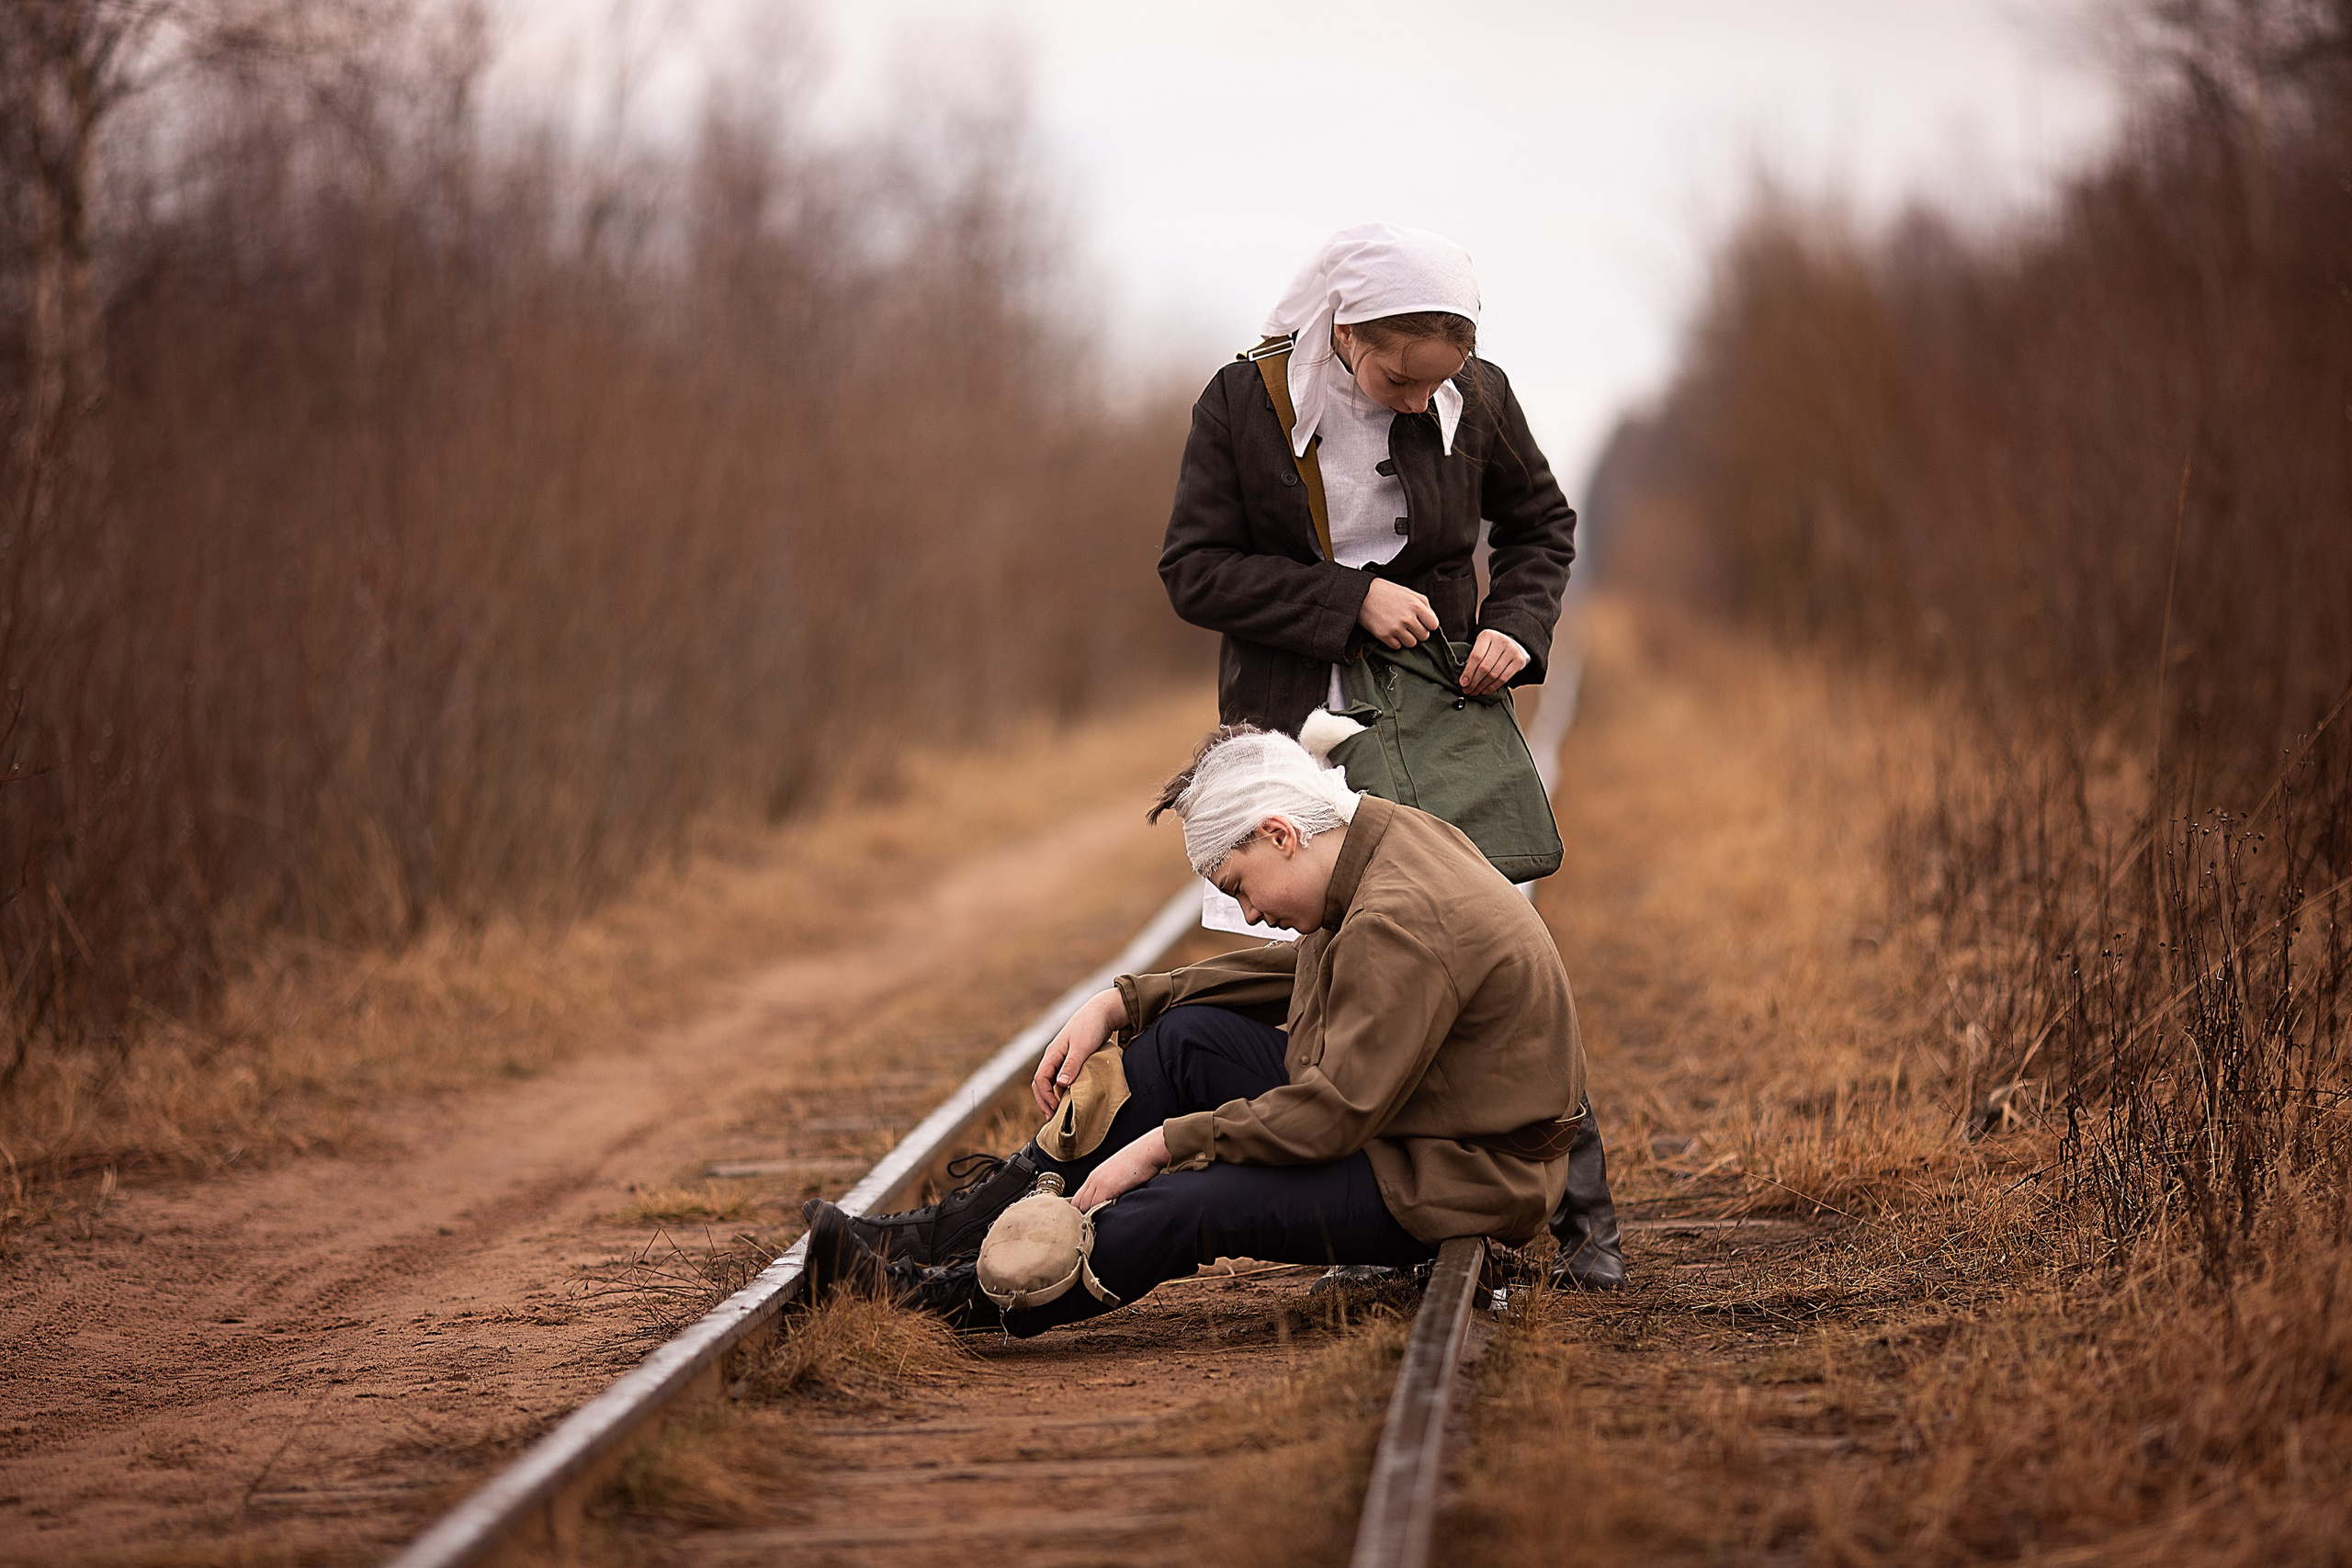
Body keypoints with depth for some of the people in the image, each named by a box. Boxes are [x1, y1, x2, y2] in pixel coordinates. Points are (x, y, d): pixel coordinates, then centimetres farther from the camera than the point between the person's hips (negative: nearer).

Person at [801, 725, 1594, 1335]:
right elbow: (1291, 967, 17)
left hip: (1454, 1182, -10)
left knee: (1183, 1205, -22)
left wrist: (1164, 1144, -20)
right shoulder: (1387, 834, 3)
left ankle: (953, 1299, -8)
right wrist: (1120, 1004, 9)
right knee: (1188, 1038, 6)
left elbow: (1333, 1114, -27)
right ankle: (956, 1232, 5)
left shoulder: (1402, 923, -28)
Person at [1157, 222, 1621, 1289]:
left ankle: (1580, 1214, 0)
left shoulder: (1475, 399, -3)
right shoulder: (1243, 405, -8)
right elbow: (1195, 571, -8)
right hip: (1295, 730, 0)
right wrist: (1349, 600, -17)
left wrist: (1517, 626, -6)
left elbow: (1541, 524, 13)